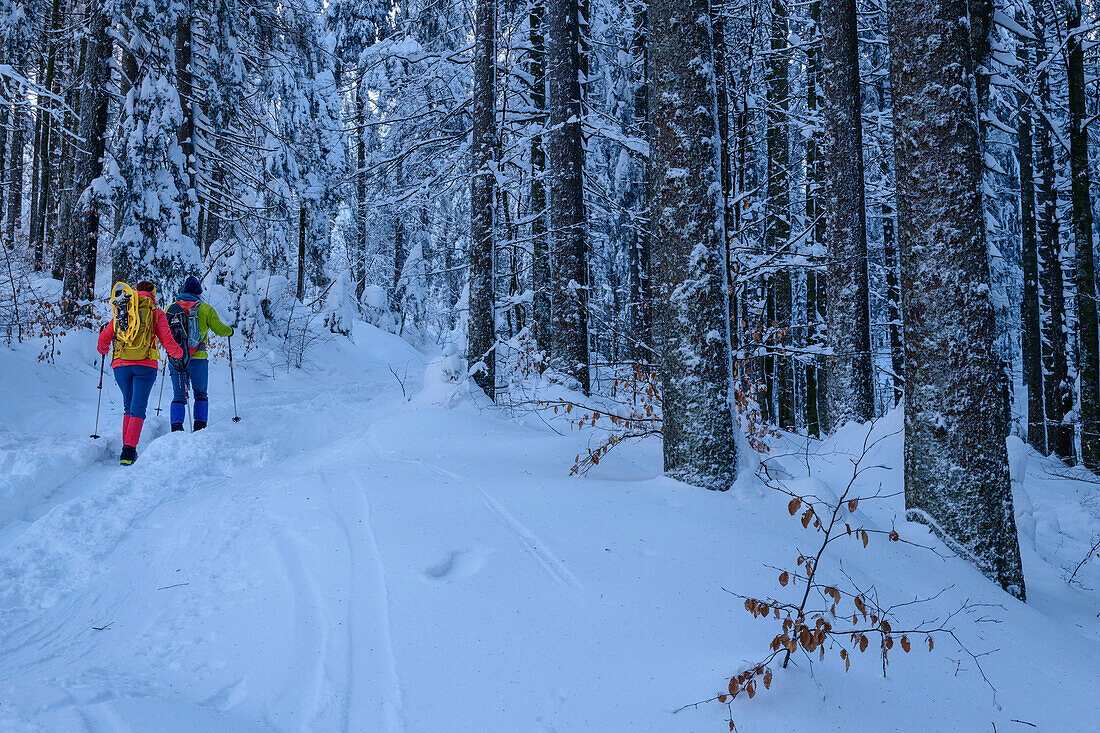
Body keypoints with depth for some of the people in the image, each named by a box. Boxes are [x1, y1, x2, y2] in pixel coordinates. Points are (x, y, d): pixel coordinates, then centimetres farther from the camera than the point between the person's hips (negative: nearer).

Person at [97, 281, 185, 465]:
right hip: (145, 364, -3)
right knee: (138, 408, -5)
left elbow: (104, 337, 20)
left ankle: (126, 447, 11)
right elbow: (167, 341, 3)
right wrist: (180, 353, 22)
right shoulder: (156, 313, 8)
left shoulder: (121, 312, 18)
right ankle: (129, 451, -17)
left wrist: (103, 350, 42)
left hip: (121, 364, 3)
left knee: (128, 407, 18)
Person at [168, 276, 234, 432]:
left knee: (178, 396, 6)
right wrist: (230, 330, 23)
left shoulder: (171, 308, 8)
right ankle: (200, 426, 3)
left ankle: (176, 426, -10)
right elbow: (219, 329, 1)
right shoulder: (205, 308, 0)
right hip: (198, 358, -2)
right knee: (201, 394, 12)